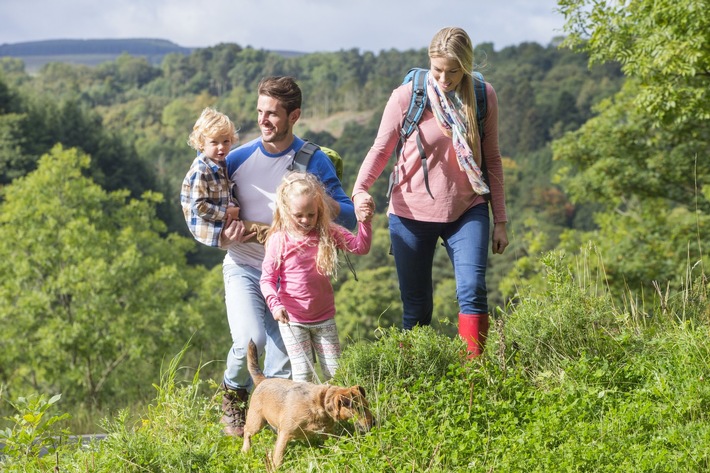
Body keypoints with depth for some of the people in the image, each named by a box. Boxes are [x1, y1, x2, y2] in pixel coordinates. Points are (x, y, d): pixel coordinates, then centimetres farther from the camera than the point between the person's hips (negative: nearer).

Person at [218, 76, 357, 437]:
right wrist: (225, 235, -11)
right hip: (244, 267, 0)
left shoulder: (314, 162, -3)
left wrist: (324, 202, -27)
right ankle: (233, 394, 6)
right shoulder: (237, 159, -1)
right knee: (250, 340, -24)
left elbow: (349, 219, -6)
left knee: (282, 367, -3)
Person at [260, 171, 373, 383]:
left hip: (324, 317, 3)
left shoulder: (328, 233, -2)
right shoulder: (279, 240, -10)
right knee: (303, 373, -4)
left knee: (335, 371, 5)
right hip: (292, 319, -3)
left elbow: (360, 247, -5)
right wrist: (275, 304, -24)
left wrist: (365, 222, -21)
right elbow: (267, 278, -8)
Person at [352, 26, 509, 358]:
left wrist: (500, 220, 6)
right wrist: (360, 189, -23)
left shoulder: (484, 97, -2)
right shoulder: (406, 97, -10)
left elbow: (491, 159, 6)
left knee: (472, 291, -16)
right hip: (412, 214, -1)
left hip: (466, 211, 1)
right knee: (416, 306, 5)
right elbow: (381, 149, -4)